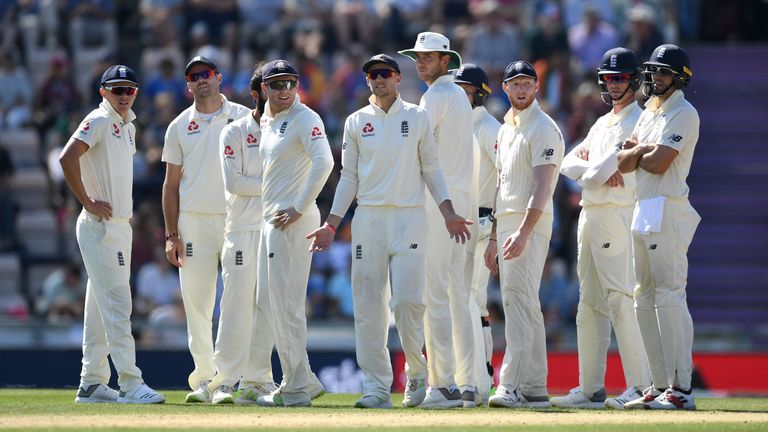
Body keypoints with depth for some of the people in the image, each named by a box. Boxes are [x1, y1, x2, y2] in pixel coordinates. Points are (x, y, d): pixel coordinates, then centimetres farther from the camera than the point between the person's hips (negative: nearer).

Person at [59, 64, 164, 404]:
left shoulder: (128, 127, 16)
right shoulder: (98, 121, -11)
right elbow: (67, 158, -23)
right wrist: (88, 203, -19)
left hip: (120, 224, 9)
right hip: (100, 226, -9)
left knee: (101, 308, 11)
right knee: (116, 304, -13)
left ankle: (92, 385, 16)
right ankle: (130, 384, -16)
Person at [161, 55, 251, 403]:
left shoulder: (243, 118, 6)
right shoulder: (179, 126, 11)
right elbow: (171, 183, 11)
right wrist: (171, 235, 3)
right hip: (194, 221, 2)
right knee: (197, 300, 0)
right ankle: (204, 379, 6)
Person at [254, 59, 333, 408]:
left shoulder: (305, 119, -11)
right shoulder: (267, 121, 16)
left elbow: (323, 162, -24)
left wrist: (299, 209, -23)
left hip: (293, 219, -10)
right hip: (270, 218, 10)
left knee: (286, 302, -8)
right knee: (270, 301, 12)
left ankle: (296, 389, -4)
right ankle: (303, 381, 19)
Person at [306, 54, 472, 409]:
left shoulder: (417, 118, 6)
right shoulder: (356, 122, 10)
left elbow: (431, 168, 7)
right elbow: (349, 177, 11)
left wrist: (449, 213, -5)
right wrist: (331, 225, 4)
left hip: (409, 217, -2)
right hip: (368, 219, 2)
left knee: (407, 300, -12)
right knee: (369, 305, -2)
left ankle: (417, 371, 10)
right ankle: (377, 386, 1)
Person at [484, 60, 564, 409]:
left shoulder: (543, 129, -9)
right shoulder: (506, 129, 19)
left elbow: (543, 186, -19)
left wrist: (523, 233, -28)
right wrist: (494, 237, 20)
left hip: (530, 223, -10)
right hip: (506, 224, 10)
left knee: (519, 299, -16)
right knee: (524, 304, 9)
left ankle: (513, 386, -22)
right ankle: (535, 389, 12)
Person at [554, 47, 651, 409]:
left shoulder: (635, 121, -7)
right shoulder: (602, 124, 22)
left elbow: (598, 172, -17)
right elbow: (567, 165, 11)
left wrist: (589, 170, 5)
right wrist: (599, 172, -6)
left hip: (617, 214, -9)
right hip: (590, 214, 9)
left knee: (621, 301, -13)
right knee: (590, 304, 9)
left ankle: (641, 386, -13)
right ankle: (591, 389, 11)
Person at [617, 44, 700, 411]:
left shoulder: (683, 114, -8)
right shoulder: (648, 113, 20)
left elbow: (658, 163, -17)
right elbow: (623, 164, 13)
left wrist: (635, 151, 2)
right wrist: (640, 150, -7)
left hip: (668, 212, -10)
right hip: (643, 212, 10)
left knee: (670, 296, -14)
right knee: (645, 299, 10)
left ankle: (681, 389, -17)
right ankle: (660, 386, 14)